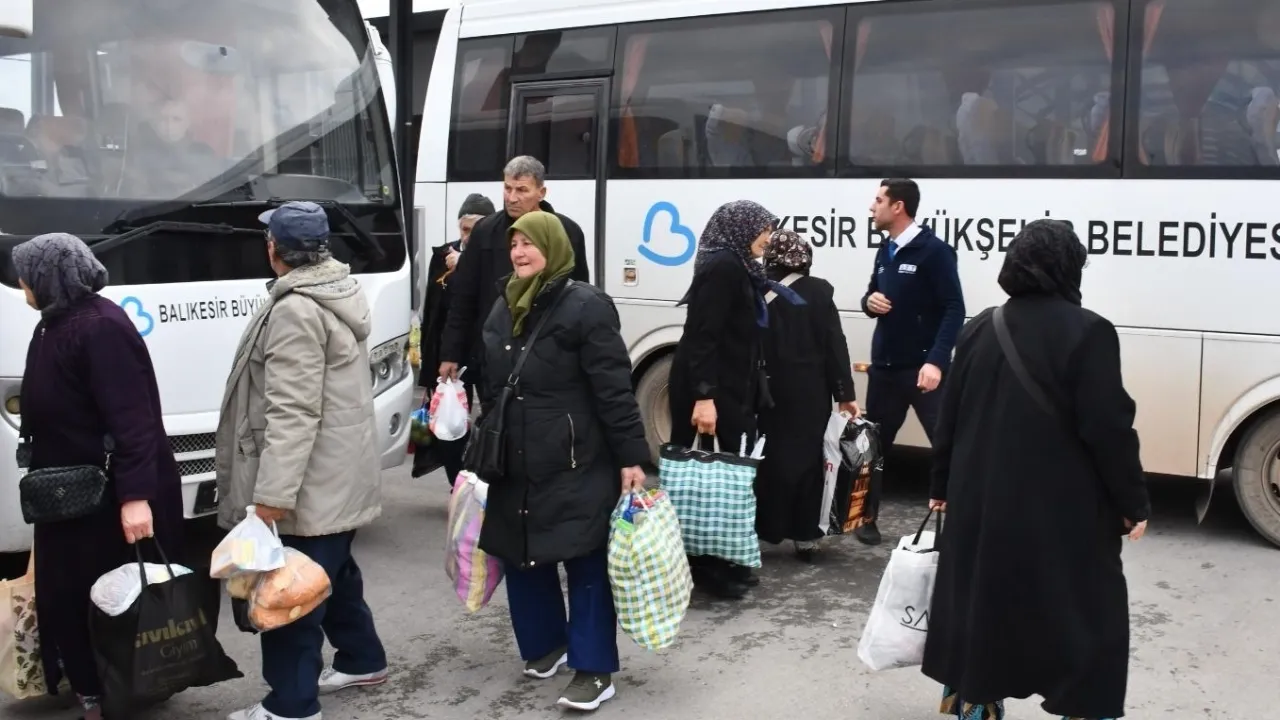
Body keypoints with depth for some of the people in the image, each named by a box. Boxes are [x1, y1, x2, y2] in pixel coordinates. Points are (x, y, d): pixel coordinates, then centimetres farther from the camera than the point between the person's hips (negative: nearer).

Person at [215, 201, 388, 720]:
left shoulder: (296, 309, -21)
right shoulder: (340, 291, 9)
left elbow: (292, 411, -26)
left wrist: (272, 492, -25)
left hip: (312, 481, -10)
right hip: (339, 472, 10)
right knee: (333, 574, 24)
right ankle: (361, 659, 38)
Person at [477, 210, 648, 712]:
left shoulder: (585, 306, -12)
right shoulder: (502, 309, 13)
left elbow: (615, 390, -14)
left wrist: (632, 458, -16)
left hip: (575, 465, -7)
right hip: (515, 464, 8)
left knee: (586, 563, 0)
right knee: (520, 557, 15)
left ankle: (595, 670, 9)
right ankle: (546, 644, 34)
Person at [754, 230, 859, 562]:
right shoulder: (819, 291, -4)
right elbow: (835, 344, -5)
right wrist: (845, 393, -1)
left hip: (773, 390, 0)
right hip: (811, 392, 0)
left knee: (771, 457, 9)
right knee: (808, 458, 9)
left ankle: (766, 529, 13)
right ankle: (805, 535, 12)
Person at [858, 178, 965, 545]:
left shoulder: (934, 251, -11)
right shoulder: (885, 251, 13)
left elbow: (954, 310, -16)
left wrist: (936, 361, -25)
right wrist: (870, 301, -3)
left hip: (922, 368, -8)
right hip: (883, 366, 8)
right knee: (874, 442, 13)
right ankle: (867, 518, 25)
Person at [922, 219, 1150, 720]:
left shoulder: (980, 329, 4)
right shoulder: (1086, 332, -14)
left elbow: (950, 418, 9)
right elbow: (1108, 429, -16)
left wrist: (943, 486, 20)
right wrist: (1132, 503, -5)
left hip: (983, 501, 6)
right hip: (1063, 510, -6)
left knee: (983, 601, 18)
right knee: (1082, 616, 8)